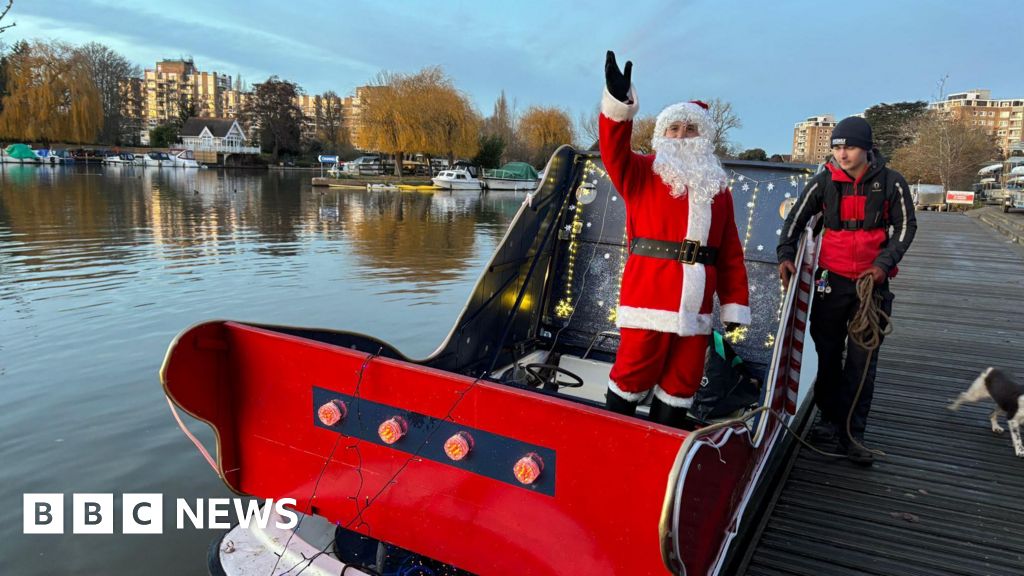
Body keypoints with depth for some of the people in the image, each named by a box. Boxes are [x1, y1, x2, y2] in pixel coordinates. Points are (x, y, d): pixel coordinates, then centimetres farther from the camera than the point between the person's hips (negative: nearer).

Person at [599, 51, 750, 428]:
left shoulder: (717, 186, 17)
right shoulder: (640, 174, 7)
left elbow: (731, 252, 14)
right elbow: (614, 153, -14)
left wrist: (734, 304, 8)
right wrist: (618, 103, -30)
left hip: (696, 300, 5)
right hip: (648, 293, -4)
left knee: (683, 379, 10)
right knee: (635, 371, 1)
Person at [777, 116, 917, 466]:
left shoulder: (891, 183, -1)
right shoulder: (824, 182, 1)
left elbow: (905, 226, 5)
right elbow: (796, 218, 7)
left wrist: (884, 264, -7)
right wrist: (785, 255, -6)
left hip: (873, 281, -1)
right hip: (832, 279, 1)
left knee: (863, 360, 1)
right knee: (828, 354, 8)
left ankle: (852, 434, 8)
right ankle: (830, 419, 25)